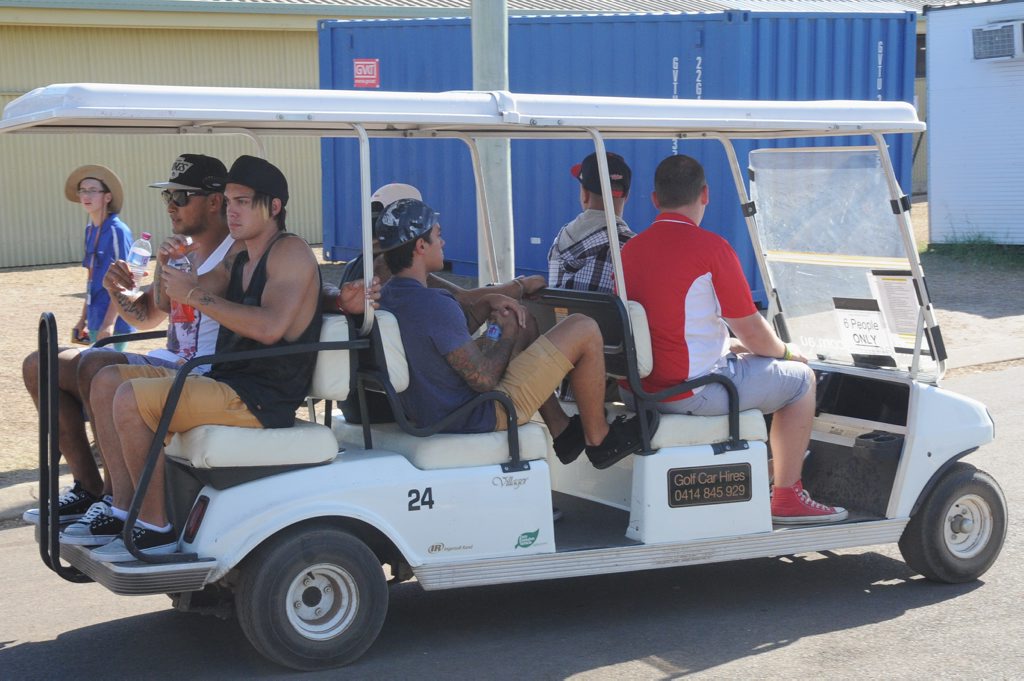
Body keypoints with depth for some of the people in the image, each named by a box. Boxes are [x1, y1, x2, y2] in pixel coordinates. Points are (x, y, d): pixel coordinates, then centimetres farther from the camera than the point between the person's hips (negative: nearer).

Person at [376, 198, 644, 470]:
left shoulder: (386, 296, 1)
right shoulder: (435, 306, -29)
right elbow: (484, 380, -23)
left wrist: (486, 304, 2)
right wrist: (507, 333, -6)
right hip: (481, 417, -10)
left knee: (523, 320, 26)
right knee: (584, 329, -4)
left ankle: (562, 431, 28)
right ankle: (598, 439, 15)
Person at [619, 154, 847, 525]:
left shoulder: (630, 248, 7)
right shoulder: (710, 247, -15)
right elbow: (751, 330, -9)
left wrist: (729, 346, 27)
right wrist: (786, 352, 13)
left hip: (637, 389, 8)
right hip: (691, 390, -8)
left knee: (739, 359, 34)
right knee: (800, 378, 11)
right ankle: (787, 498, 13)